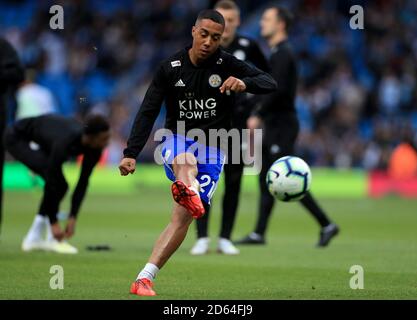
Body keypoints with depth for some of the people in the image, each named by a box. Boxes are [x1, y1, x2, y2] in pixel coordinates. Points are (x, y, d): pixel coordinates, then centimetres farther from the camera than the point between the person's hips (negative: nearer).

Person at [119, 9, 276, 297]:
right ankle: (187, 190, -75)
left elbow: (270, 84, -14)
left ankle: (145, 279, -14)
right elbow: (147, 113, -4)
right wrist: (131, 154, -14)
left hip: (211, 152, 0)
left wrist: (244, 83, -37)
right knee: (186, 161, -39)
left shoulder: (227, 65, -6)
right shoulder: (170, 68, -3)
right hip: (176, 140, 0)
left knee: (183, 217, -14)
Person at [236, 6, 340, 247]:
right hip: (275, 125, 10)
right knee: (267, 180, 8)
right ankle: (259, 233, 9)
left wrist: (258, 116, -22)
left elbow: (278, 90, -23)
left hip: (282, 125, -10)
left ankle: (326, 225, -5)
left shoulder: (283, 53, -14)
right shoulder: (278, 52, 17)